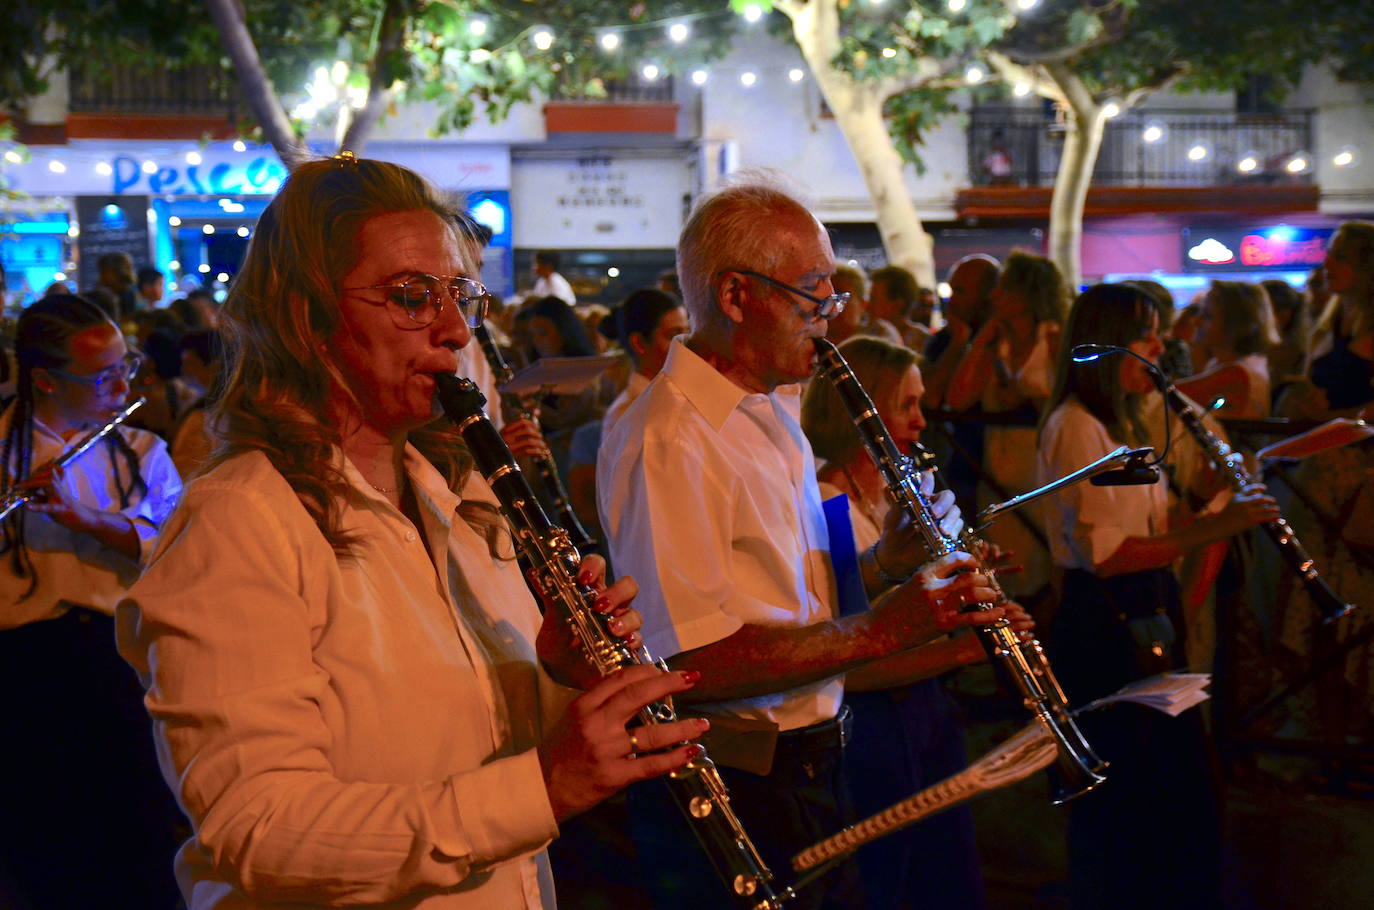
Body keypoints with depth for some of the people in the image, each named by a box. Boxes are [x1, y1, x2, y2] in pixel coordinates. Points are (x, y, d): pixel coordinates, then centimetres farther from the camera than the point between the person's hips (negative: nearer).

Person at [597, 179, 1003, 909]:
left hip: (811, 763, 9)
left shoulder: (775, 412, 12)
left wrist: (886, 562, -1)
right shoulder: (663, 444, -21)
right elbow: (697, 662, -28)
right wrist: (883, 629, -25)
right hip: (728, 788, -9)